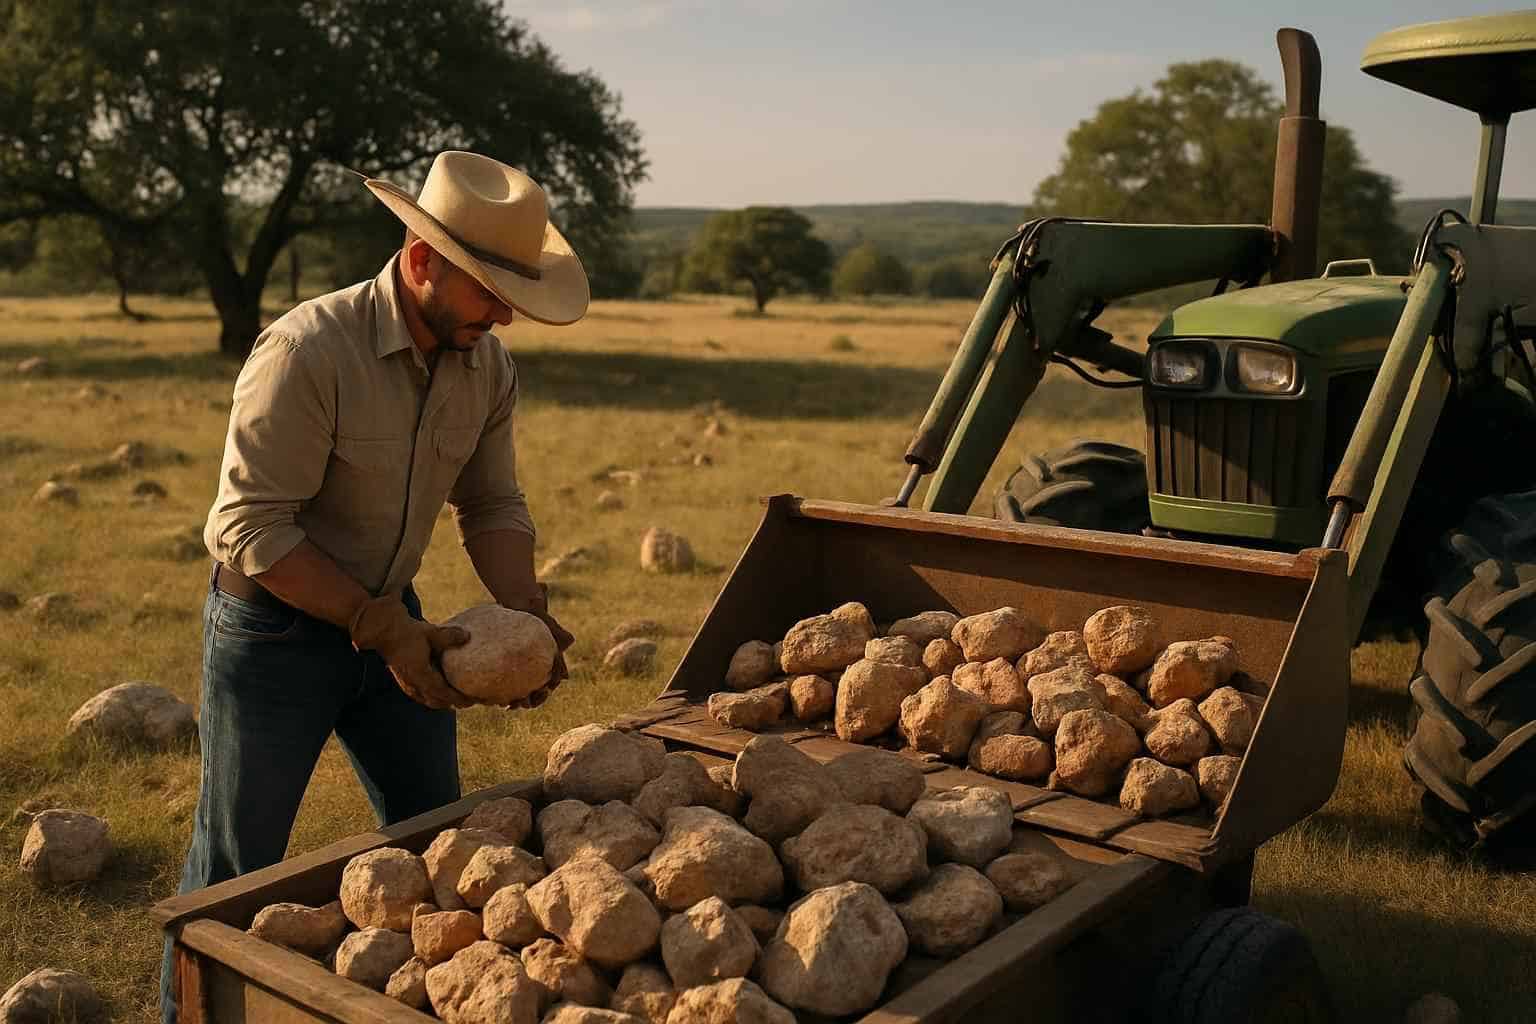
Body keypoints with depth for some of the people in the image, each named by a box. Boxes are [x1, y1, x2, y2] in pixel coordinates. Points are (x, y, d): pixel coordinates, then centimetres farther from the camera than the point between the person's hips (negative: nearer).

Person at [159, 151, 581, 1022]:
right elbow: (250, 526, -25)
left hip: (390, 615, 6)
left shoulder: (488, 367, -6)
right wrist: (380, 628, -26)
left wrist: (527, 610, -13)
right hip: (274, 626, -6)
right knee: (239, 868, 7)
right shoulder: (308, 350, -26)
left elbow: (494, 506, 4)